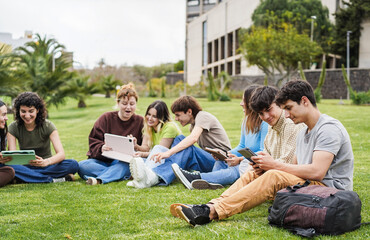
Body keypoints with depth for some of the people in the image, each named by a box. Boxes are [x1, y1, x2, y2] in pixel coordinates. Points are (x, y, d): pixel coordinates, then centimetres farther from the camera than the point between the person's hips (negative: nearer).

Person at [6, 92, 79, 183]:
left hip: (47, 166, 0)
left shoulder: (47, 126, -9)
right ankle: (52, 180, -32)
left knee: (73, 164, -29)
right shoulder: (13, 128, -5)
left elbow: (61, 154, -21)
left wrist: (45, 162, -42)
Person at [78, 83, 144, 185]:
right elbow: (93, 141, -2)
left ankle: (99, 180, -52)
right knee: (81, 166, -29)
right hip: (101, 160, 1)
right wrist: (101, 148, -24)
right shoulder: (106, 118, 3)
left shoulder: (140, 121, 5)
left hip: (121, 162, -1)